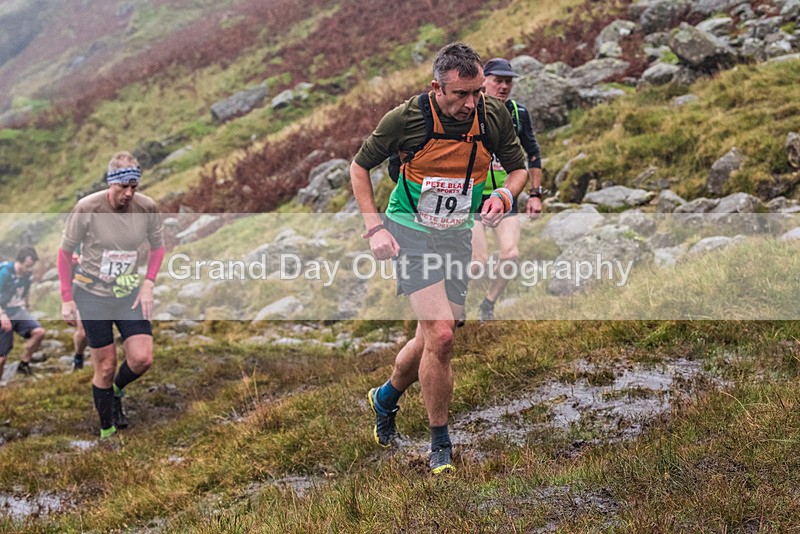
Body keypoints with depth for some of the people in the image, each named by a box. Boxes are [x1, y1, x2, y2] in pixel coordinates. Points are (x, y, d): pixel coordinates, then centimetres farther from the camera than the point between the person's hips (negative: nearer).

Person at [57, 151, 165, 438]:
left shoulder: (148, 208, -12)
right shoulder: (87, 209, -19)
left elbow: (157, 247, 7)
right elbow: (65, 251, -6)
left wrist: (148, 284, -5)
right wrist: (67, 298, -6)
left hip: (129, 293, 3)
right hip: (91, 294, -3)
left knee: (142, 358, -10)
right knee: (106, 367, 1)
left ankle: (117, 391, 24)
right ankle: (107, 430, 21)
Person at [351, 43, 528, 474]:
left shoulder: (494, 116, -8)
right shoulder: (406, 118, -16)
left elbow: (518, 167, 9)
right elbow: (360, 166, -2)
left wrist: (503, 196, -14)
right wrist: (374, 227, -11)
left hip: (458, 236, 4)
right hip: (411, 232, -4)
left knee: (431, 340, 8)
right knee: (441, 333, -19)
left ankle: (386, 397, 40)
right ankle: (440, 443, 0)